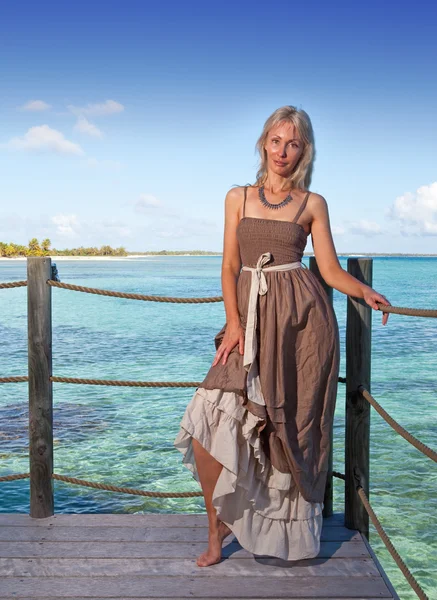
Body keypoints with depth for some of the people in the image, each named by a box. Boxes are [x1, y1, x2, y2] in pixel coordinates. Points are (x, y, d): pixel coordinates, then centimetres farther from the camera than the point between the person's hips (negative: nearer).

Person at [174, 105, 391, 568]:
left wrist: (364, 291, -14)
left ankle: (295, 532, 25)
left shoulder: (313, 204, 7)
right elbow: (230, 265, 7)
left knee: (292, 425, 4)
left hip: (302, 317, -1)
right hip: (251, 316, 2)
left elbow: (331, 269, 4)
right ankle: (219, 528, 10)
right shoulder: (238, 197, 12)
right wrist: (233, 322, -5)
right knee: (213, 424, -9)